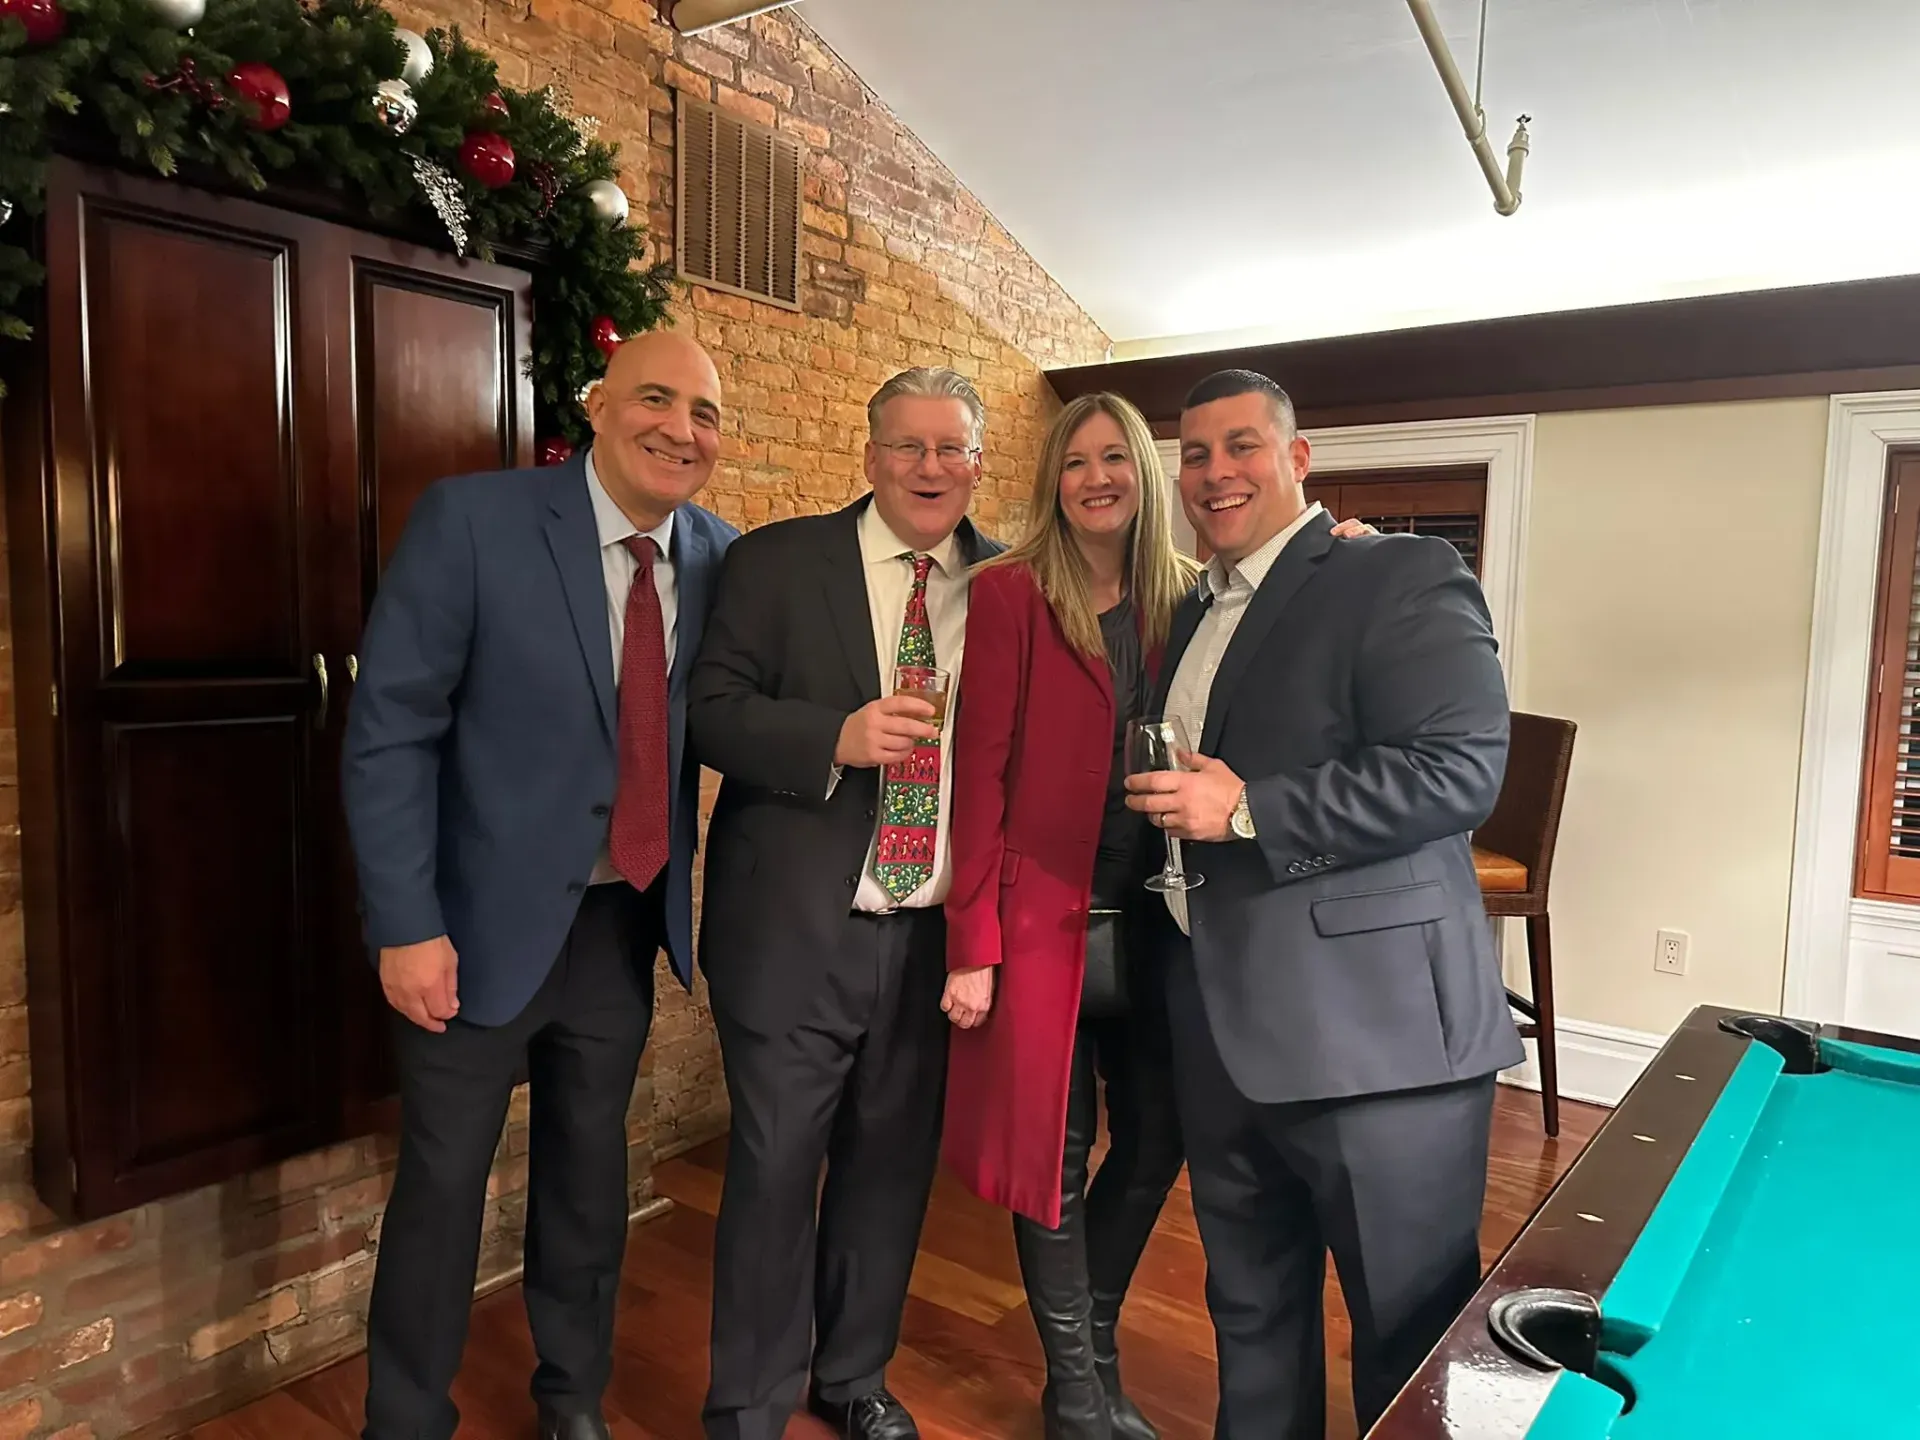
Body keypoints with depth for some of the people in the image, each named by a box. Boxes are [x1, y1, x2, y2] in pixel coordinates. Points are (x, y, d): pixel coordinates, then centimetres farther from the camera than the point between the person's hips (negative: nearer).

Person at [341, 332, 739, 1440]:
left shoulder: (720, 555, -1)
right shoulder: (471, 520, -14)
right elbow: (389, 731, -14)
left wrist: (695, 883, -1)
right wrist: (407, 925, -16)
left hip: (626, 922, 4)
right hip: (488, 918, -4)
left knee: (591, 1169, 20)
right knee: (444, 1181, 11)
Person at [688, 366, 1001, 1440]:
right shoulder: (778, 561, -2)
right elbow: (712, 710, -7)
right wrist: (835, 737, -21)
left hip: (939, 934, 3)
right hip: (797, 929, -2)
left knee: (894, 1163, 16)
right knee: (775, 1169, 7)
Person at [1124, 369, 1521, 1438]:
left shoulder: (1405, 578, -8)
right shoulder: (1196, 617, 17)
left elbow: (1461, 770, -19)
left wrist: (1248, 810, -20)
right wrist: (1168, 812, 10)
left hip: (1371, 1028, -7)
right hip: (1221, 1030, 8)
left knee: (1415, 1334, 8)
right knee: (1251, 1313, 21)